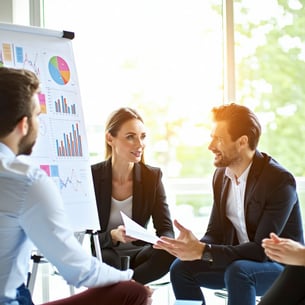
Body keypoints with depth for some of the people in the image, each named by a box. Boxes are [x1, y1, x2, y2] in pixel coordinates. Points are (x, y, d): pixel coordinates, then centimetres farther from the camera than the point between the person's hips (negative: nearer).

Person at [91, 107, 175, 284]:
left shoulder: (152, 176, 1)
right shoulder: (91, 176, -8)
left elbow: (166, 229, -3)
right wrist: (113, 236, -32)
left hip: (136, 253, 4)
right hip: (100, 253, -3)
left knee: (169, 253, -28)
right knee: (107, 259, -38)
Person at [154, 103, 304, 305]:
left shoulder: (280, 180, -22)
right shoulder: (221, 175, 2)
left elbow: (263, 248, -27)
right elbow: (215, 233, 3)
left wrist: (204, 251, -35)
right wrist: (196, 246, -22)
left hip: (281, 265, -7)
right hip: (238, 260, 7)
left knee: (237, 272, -35)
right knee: (181, 268, -11)